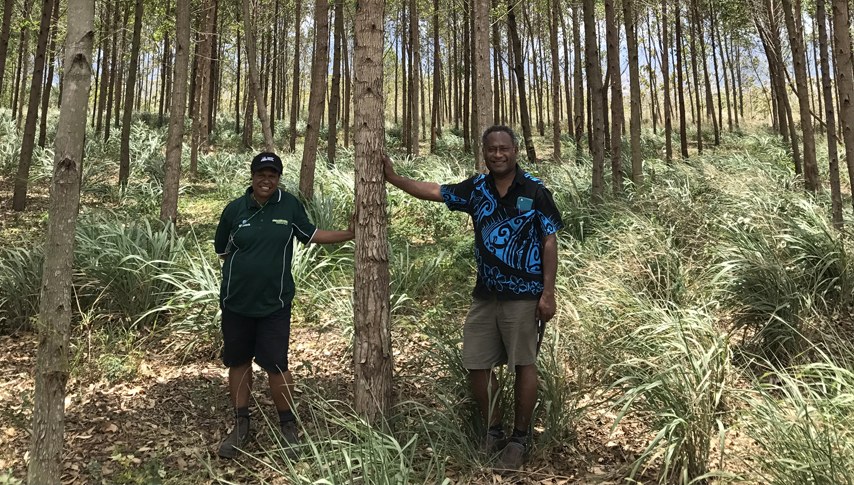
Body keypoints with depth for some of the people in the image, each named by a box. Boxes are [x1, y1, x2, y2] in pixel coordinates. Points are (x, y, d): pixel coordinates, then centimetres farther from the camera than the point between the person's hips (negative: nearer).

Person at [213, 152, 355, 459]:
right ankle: (241, 427, 30)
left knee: (276, 366, 0)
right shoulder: (235, 209, -3)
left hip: (274, 304, -2)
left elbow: (309, 235, 9)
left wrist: (348, 234, 3)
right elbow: (222, 250, 10)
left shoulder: (290, 205, -4)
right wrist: (242, 268, 0)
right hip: (236, 303, 2)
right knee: (238, 363, 13)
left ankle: (289, 428, 20)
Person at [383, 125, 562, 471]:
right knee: (477, 365, 8)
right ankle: (493, 434, 27)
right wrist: (393, 177, 3)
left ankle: (519, 440, 20)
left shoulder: (535, 191, -6)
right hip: (485, 295, 5)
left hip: (523, 295, -4)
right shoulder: (476, 189, 5)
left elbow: (549, 242, -5)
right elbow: (433, 191, 9)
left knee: (524, 366, 3)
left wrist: (548, 293, -10)